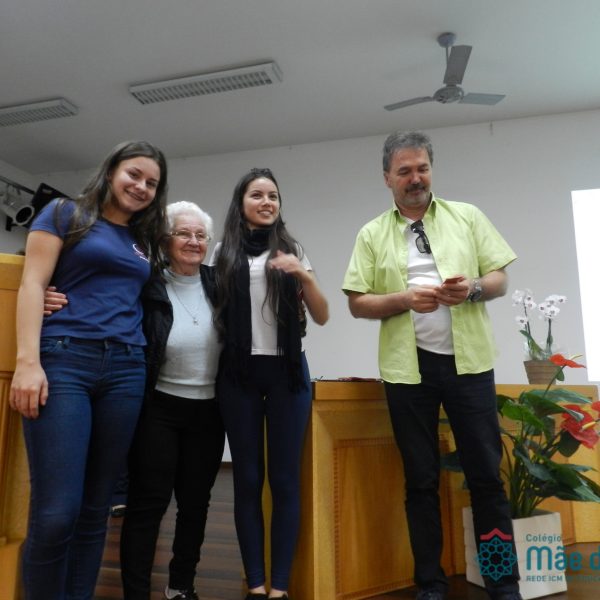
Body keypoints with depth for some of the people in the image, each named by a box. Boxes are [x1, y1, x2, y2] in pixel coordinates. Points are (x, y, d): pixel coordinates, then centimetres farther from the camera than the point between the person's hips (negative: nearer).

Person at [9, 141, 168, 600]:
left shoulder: (144, 240, 20)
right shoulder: (65, 214, 7)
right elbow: (33, 284, -2)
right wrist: (28, 360, -12)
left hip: (126, 370, 5)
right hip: (63, 361, -4)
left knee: (96, 508, 8)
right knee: (56, 510, -8)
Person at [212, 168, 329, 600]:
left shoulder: (292, 250, 8)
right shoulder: (224, 254, 8)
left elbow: (322, 317, 2)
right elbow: (215, 313, 13)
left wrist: (304, 276, -13)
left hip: (286, 370, 0)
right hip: (239, 373, 0)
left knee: (285, 479, 2)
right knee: (247, 479, 4)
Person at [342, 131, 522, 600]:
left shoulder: (468, 217, 8)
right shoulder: (372, 234, 6)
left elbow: (499, 279, 6)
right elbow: (358, 303, 1)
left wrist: (473, 288, -15)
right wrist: (404, 299, -15)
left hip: (468, 361, 1)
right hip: (407, 367, 0)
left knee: (486, 474, 7)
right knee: (421, 479, 9)